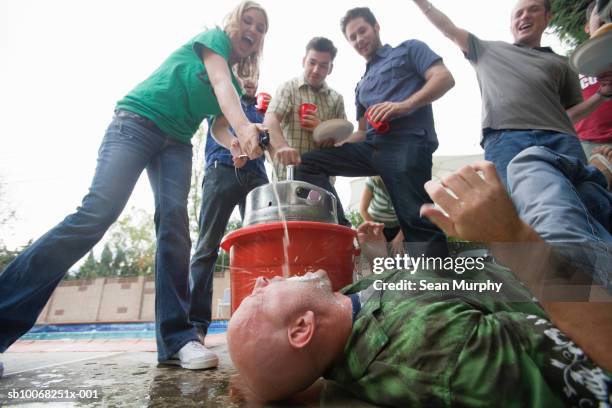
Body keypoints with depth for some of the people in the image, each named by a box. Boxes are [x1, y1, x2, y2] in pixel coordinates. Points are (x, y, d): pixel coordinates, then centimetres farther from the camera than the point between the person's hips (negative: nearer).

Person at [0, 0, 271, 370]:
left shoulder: (236, 82, 24)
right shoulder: (214, 38, 5)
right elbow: (220, 84, -15)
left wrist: (243, 143, -5)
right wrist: (243, 126, -32)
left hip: (177, 142, 6)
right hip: (137, 122, -6)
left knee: (174, 223, -16)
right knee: (98, 212, -21)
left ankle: (177, 339, -21)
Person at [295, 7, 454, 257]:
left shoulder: (409, 50, 16)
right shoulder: (362, 86, 31)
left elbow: (445, 78, -1)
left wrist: (403, 105, -15)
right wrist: (331, 143, 12)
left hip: (408, 143, -6)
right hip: (372, 147, 6)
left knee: (416, 221, -13)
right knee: (309, 163, -5)